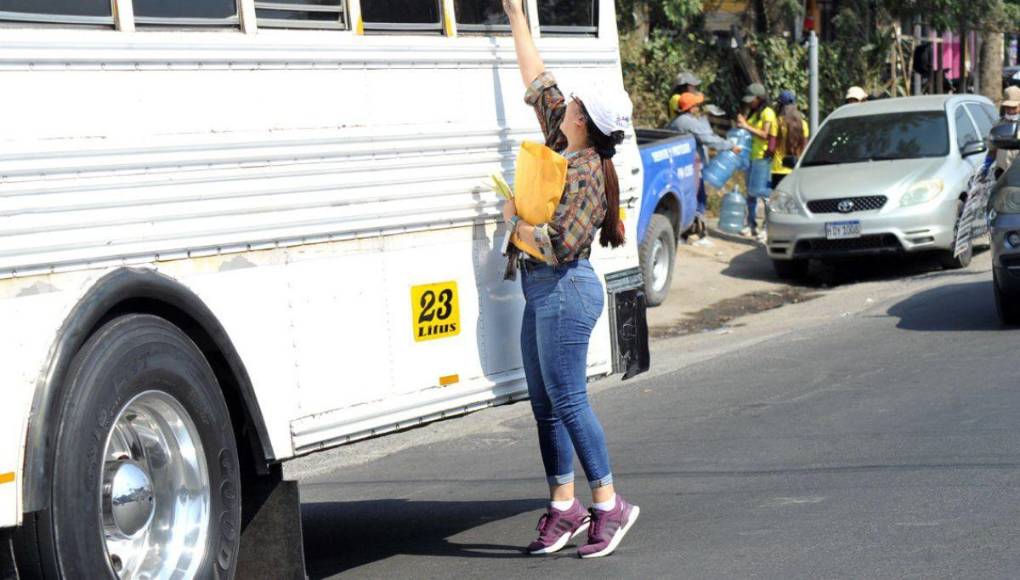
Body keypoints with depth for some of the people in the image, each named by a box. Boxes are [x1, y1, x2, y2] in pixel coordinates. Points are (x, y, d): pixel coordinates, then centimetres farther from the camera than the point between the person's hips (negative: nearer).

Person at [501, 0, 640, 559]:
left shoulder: (584, 174, -17)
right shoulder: (563, 150, 7)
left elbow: (559, 246, -24)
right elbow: (538, 84, 16)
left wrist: (515, 221, -10)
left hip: (564, 292, -9)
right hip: (542, 292, 9)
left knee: (567, 402, -6)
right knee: (545, 404, 11)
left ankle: (609, 505, 1)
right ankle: (563, 506, 17)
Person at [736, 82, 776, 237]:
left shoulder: (768, 113, -8)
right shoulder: (752, 113, 16)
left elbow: (765, 135, -17)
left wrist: (747, 126, -18)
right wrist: (741, 123, 0)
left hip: (763, 157, -8)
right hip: (752, 156, 8)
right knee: (751, 192, 10)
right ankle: (751, 225, 15)